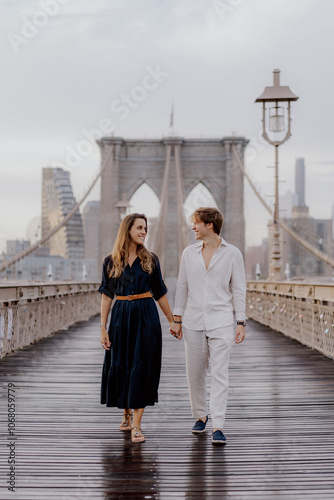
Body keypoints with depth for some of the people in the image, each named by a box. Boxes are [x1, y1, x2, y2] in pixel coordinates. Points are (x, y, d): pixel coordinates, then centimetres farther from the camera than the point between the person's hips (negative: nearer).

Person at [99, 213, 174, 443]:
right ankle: (127, 415, 29)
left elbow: (159, 292, 10)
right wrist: (103, 327, -1)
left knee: (142, 367, -5)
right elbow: (107, 295, 3)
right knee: (120, 366, 6)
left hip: (146, 316, -1)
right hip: (120, 316, 1)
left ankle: (137, 425, -3)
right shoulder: (111, 261, 3)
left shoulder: (151, 259, 4)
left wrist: (172, 321, 10)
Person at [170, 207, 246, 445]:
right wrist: (177, 319, 8)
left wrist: (241, 323, -3)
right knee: (195, 372, 8)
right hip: (193, 322, 3)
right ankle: (200, 415, 27)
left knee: (220, 373, -7)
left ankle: (218, 426, -7)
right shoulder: (189, 253, 7)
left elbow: (239, 290, 1)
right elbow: (182, 287, 12)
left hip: (221, 321, -3)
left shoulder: (232, 253, 0)